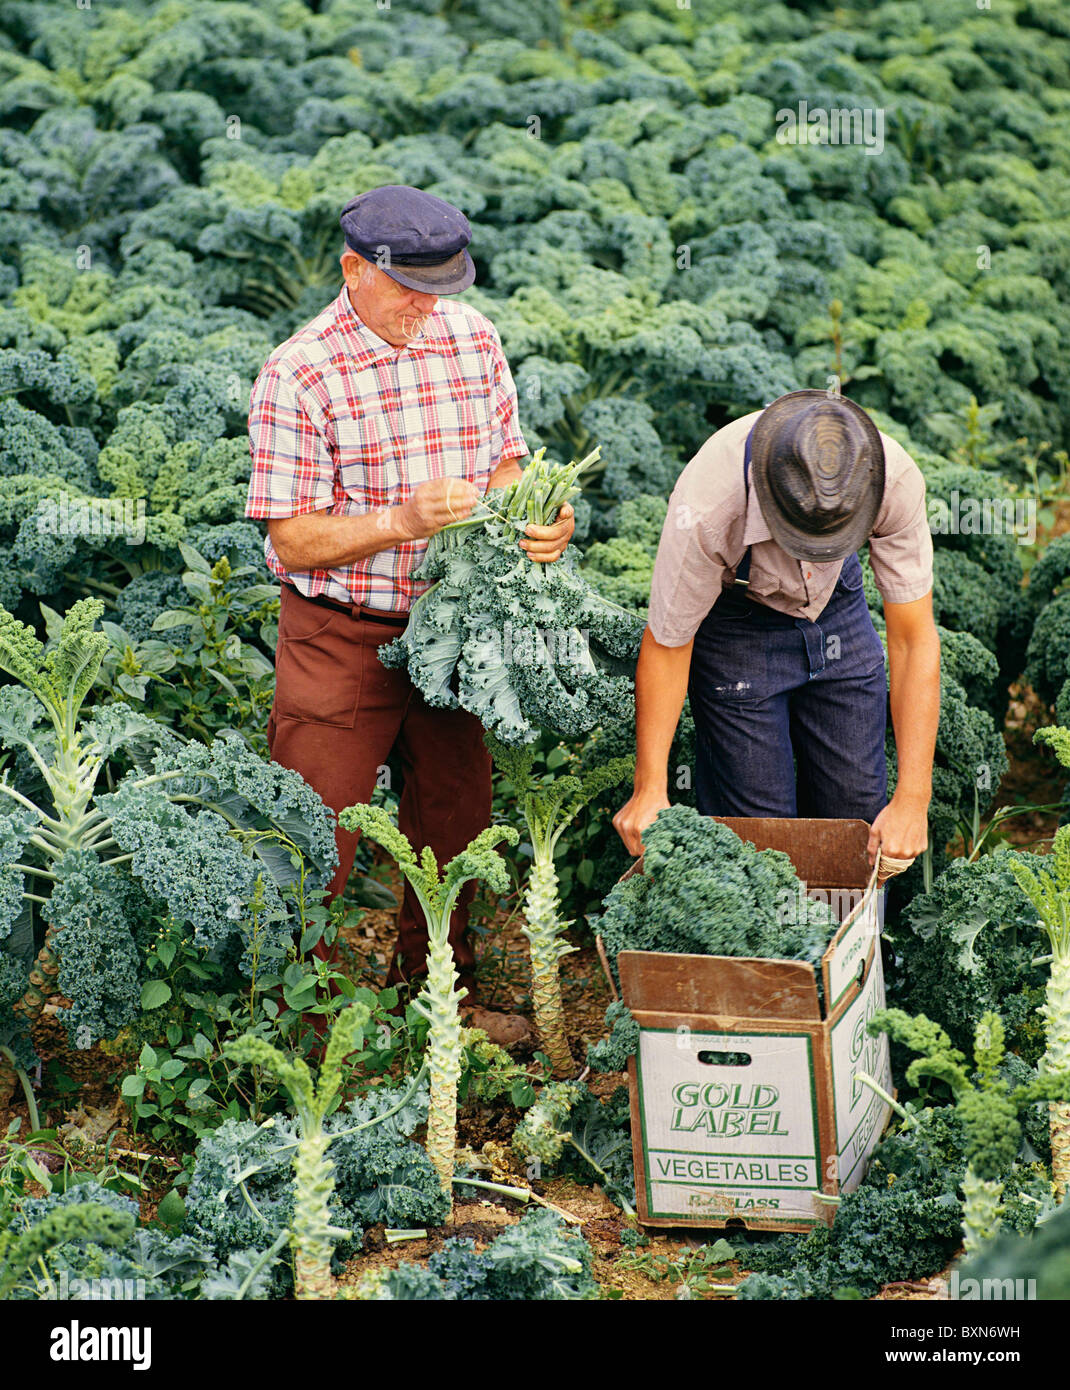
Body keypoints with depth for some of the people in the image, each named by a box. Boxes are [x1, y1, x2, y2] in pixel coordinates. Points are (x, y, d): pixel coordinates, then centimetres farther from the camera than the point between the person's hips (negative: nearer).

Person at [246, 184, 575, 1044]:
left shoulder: (472, 337, 1)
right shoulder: (301, 373, -16)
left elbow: (504, 463, 10)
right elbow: (292, 539, -16)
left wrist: (533, 520, -12)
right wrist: (402, 521, -29)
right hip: (341, 640, -5)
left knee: (453, 816, 17)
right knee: (320, 838, 2)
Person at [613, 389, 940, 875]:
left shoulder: (895, 478, -33)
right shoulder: (704, 510, -39)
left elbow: (914, 639, -26)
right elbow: (667, 642, -22)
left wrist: (912, 800, -28)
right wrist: (649, 789, -19)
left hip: (835, 602, 3)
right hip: (734, 615, -2)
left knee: (860, 819, 5)